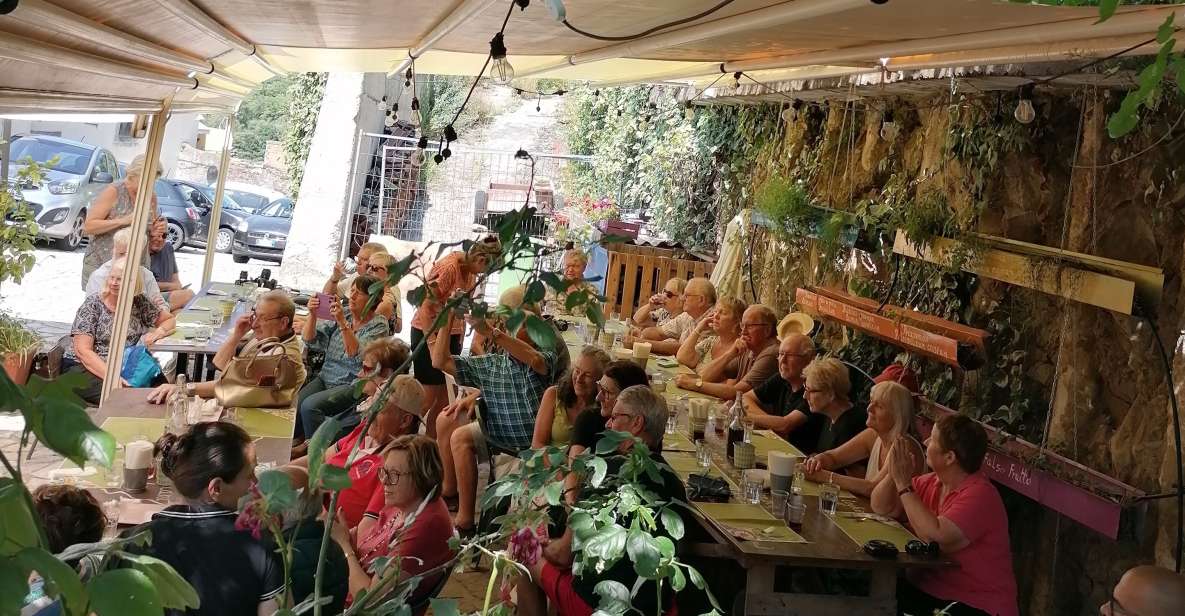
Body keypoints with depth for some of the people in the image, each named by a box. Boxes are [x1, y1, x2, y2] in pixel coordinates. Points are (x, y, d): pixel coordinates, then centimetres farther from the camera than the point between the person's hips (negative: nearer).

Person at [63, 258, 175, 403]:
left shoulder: (139, 303, 6)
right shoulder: (93, 304, -5)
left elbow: (169, 320, 19)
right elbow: (83, 350, -13)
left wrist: (158, 332, -7)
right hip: (84, 367, -4)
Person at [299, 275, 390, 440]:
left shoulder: (378, 325, -6)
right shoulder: (343, 314, 9)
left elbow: (356, 355, -20)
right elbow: (310, 340, 6)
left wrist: (343, 323, -26)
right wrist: (312, 315, -11)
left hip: (352, 385, -5)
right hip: (325, 378, 5)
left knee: (310, 406, -27)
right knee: (294, 403, -20)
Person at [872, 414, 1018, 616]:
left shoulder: (980, 495, -17)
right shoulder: (931, 483, 6)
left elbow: (934, 537, -28)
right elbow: (881, 507, 11)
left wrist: (903, 484, -21)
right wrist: (894, 473, -7)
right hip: (926, 589, 7)